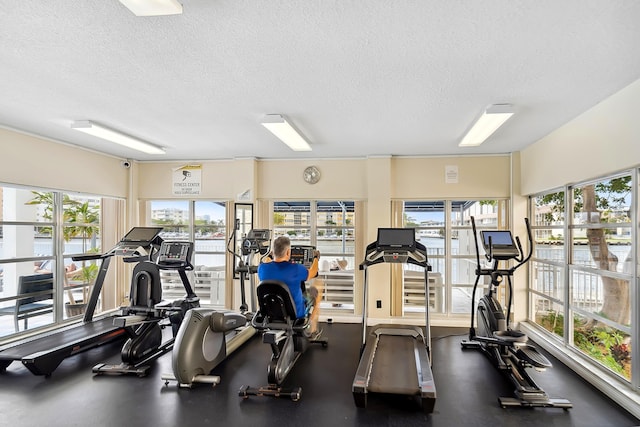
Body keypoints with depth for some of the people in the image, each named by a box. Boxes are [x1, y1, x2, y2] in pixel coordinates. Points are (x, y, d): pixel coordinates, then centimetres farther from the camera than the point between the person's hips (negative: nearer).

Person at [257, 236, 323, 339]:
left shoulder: (262, 268, -18)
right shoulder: (295, 269, -28)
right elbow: (312, 273, -6)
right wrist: (316, 258, 13)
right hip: (295, 313, -4)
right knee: (314, 291, 20)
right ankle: (313, 331, 32)